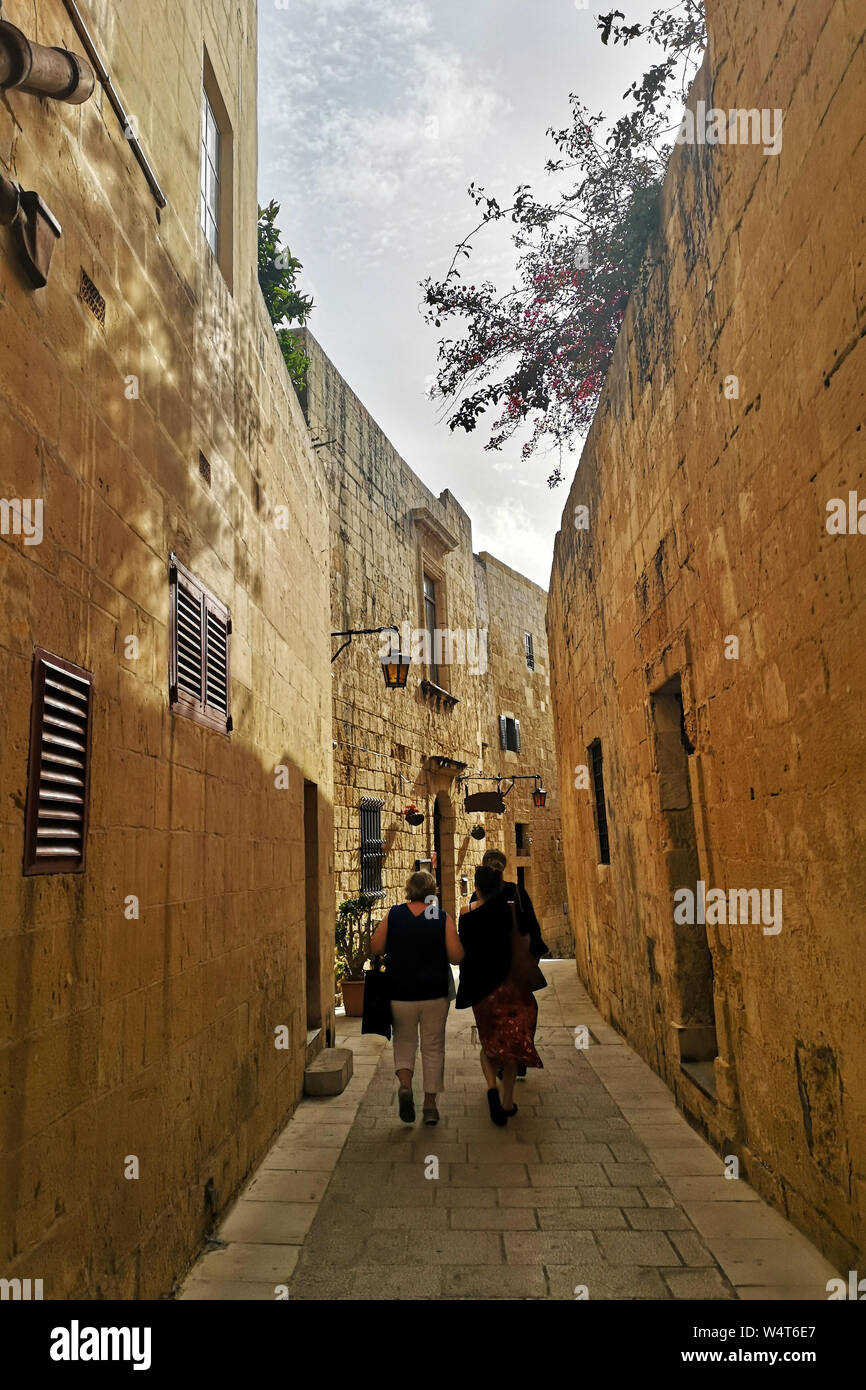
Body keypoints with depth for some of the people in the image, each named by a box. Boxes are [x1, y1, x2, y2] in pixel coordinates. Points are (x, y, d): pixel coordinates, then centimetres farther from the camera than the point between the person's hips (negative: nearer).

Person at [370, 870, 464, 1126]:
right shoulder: (443, 919, -8)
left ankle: (405, 1085, -4)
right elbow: (456, 957, -9)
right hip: (435, 993, 0)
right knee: (433, 1047, 13)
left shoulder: (392, 915, -5)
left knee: (404, 1040, 19)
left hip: (400, 992, 1)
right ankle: (430, 1103, 16)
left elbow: (375, 948, 1)